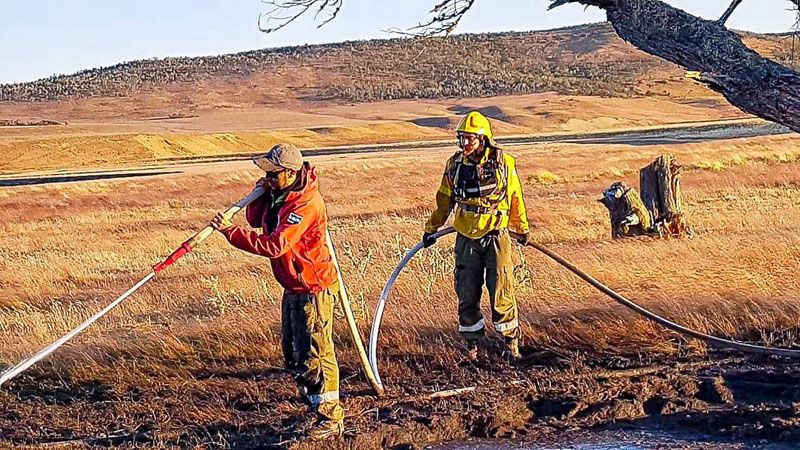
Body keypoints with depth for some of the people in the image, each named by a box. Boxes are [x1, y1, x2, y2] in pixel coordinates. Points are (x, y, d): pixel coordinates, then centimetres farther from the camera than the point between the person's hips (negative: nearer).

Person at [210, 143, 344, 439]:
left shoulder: (306, 204, -26)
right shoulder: (280, 193, 3)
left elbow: (274, 245, -33)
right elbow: (255, 220, 13)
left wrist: (230, 232, -33)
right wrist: (260, 195, -6)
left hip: (313, 289, -10)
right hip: (293, 289, 10)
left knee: (314, 355, -5)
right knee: (293, 354, 18)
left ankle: (330, 419, 5)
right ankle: (315, 405, 31)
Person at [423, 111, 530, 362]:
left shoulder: (503, 162, -7)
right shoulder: (455, 165, 0)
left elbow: (515, 197, 6)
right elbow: (444, 200, 13)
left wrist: (522, 228, 16)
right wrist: (431, 229, 18)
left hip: (496, 237, -2)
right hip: (466, 240, 3)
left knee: (501, 292, -2)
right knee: (467, 295, 5)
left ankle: (511, 341, 16)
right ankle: (472, 345, 18)